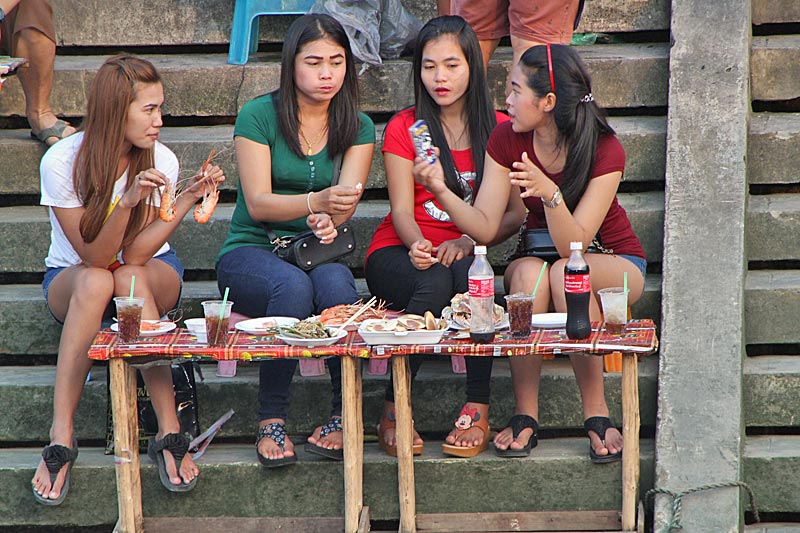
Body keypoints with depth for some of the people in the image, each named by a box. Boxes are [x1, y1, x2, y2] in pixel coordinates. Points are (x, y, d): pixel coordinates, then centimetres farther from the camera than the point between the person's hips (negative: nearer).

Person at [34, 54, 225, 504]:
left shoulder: (161, 162, -13)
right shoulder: (62, 162, -19)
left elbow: (134, 256, -21)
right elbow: (95, 257, -22)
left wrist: (190, 198, -30)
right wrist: (128, 202, -37)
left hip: (152, 271, 1)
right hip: (71, 277, -1)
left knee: (130, 279, -36)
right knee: (96, 282, -37)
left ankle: (169, 431, -41)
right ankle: (61, 436, -40)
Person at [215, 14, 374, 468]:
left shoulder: (358, 127, 7)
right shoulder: (259, 115, -4)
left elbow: (347, 199, -7)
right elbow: (257, 203, -12)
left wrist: (331, 219, -32)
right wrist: (316, 201, -31)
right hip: (252, 250, -2)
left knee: (335, 283, -34)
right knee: (294, 286, -36)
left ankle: (346, 415, -26)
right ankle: (272, 421, -26)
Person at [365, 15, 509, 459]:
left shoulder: (498, 129, 7)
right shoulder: (404, 128, 4)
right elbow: (402, 211, -4)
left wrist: (468, 241, -22)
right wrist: (417, 244, -27)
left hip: (465, 251, 1)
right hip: (400, 253, -1)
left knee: (470, 272, -36)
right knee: (434, 281, -36)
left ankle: (477, 410, -33)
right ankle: (394, 413, -29)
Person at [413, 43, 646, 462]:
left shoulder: (605, 152, -20)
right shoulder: (507, 140, -9)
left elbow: (573, 245, -29)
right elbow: (486, 227, -13)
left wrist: (550, 193, -45)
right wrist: (442, 192, -28)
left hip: (613, 264, -2)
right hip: (539, 252, 3)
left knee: (566, 273, -37)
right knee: (528, 272, -34)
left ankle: (597, 415, -27)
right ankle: (524, 416, -27)